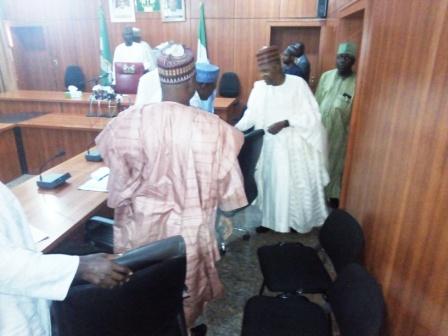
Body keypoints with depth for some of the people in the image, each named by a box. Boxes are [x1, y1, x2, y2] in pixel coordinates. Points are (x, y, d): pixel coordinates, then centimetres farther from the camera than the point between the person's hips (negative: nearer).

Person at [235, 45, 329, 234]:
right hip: (269, 146, 3)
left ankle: (298, 220, 30)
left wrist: (284, 123, -22)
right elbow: (251, 115, -3)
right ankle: (268, 218, 28)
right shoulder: (259, 87, -2)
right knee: (269, 183, 11)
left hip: (294, 146, -3)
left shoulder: (298, 84, -11)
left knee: (297, 184, 10)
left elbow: (311, 115, -12)